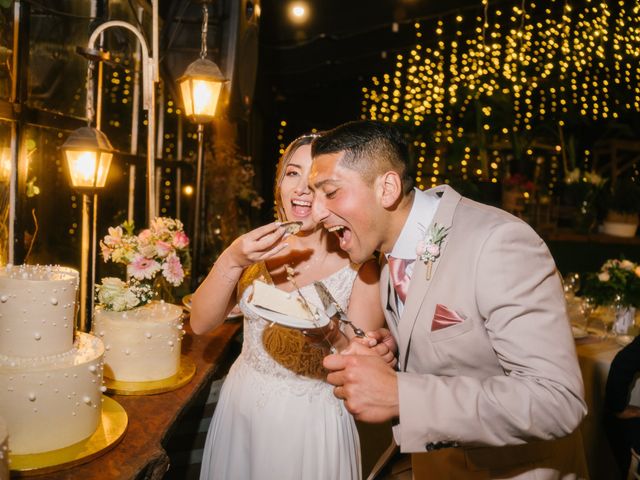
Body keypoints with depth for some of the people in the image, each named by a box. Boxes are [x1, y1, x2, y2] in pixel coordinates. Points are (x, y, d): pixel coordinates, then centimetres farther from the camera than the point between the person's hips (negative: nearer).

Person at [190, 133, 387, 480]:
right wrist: (231, 261, -24)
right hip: (238, 409, 4)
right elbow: (200, 323, -9)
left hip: (312, 422, -3)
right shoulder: (259, 249, -4)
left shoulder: (359, 266, -15)